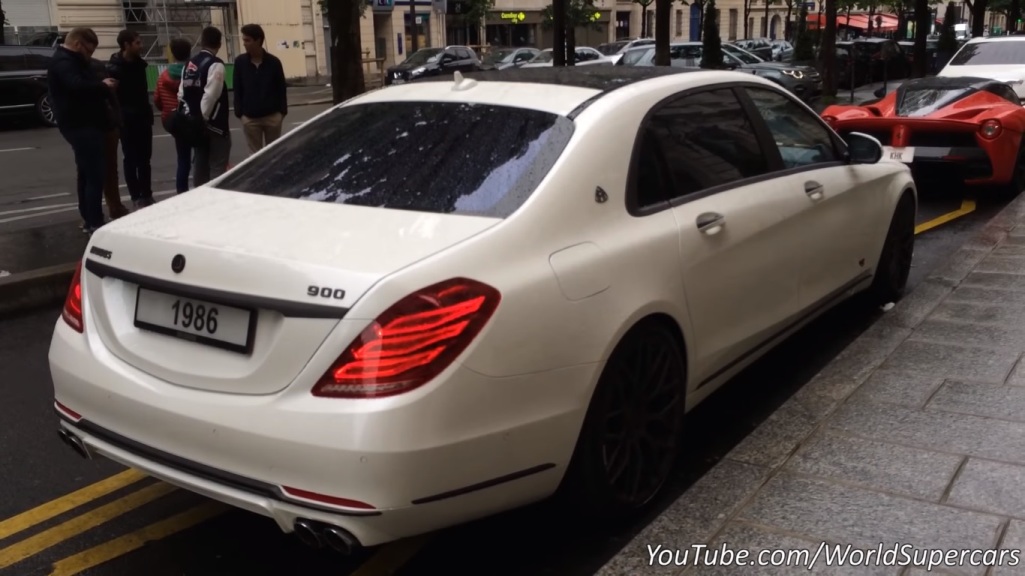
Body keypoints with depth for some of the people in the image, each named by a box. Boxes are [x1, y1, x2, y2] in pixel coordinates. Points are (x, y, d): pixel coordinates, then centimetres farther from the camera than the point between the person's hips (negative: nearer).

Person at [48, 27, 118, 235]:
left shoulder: (71, 61, 20)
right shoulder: (63, 62, -15)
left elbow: (84, 84, 22)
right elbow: (78, 86, -31)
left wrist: (102, 86, 5)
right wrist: (104, 86, -18)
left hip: (84, 124, 11)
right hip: (80, 125, -11)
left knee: (87, 173, 15)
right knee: (95, 174, -12)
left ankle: (89, 219, 22)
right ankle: (94, 223, -12)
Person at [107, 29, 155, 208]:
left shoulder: (139, 64, 8)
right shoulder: (114, 68, -12)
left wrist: (148, 112, 8)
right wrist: (119, 116, -20)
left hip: (143, 118, 6)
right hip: (127, 120, -6)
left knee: (145, 158, 10)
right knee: (131, 159, 0)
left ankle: (146, 195, 17)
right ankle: (136, 197, 5)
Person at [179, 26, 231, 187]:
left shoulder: (189, 64, 7)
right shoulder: (215, 64, -15)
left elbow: (182, 93, 5)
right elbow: (211, 95, -21)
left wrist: (193, 114, 7)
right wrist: (203, 116, -11)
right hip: (215, 124, -7)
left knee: (200, 163, 16)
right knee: (218, 166, -1)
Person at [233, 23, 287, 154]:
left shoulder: (273, 62, -4)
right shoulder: (240, 62, -1)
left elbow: (282, 88, 3)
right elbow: (237, 90, 5)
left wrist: (282, 111, -2)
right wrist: (239, 112, -2)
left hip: (273, 116, -1)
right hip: (249, 118, 1)